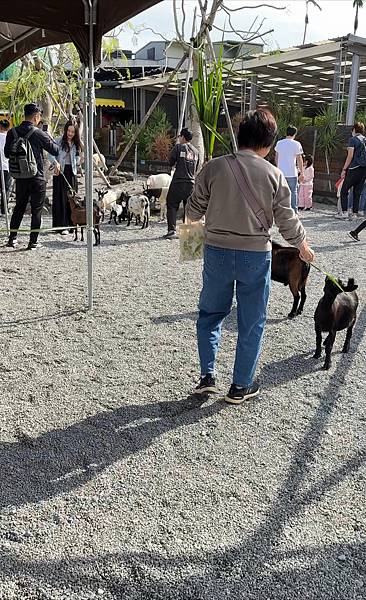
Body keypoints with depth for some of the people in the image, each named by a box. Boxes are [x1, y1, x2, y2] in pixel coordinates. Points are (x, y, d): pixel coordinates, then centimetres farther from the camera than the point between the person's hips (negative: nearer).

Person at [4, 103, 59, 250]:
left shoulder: (12, 132, 0)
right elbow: (56, 151, -5)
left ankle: (12, 239, 19)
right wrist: (49, 138, 10)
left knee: (19, 207, 17)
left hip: (20, 177, 4)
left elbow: (7, 153, 9)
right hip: (37, 178, -4)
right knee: (36, 209, 5)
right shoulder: (38, 133, -13)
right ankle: (33, 242, 5)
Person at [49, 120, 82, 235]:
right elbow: (51, 154, -13)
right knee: (61, 198, -5)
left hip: (72, 172, 5)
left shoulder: (76, 144, 13)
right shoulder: (59, 141, -3)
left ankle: (70, 223, 13)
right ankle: (62, 225, -4)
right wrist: (55, 163, -28)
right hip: (60, 171, -4)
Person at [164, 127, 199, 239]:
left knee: (172, 205, 1)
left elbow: (171, 162, 1)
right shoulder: (195, 151, 13)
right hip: (191, 183, 5)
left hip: (178, 182, -5)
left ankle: (172, 230, -10)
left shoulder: (178, 147, -4)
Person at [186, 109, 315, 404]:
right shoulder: (273, 175, -7)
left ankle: (207, 375, 18)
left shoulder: (214, 167, -5)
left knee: (210, 313, 20)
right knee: (252, 323, 12)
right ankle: (241, 387, 21)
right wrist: (303, 245, 17)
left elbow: (194, 210, 1)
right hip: (256, 255, -1)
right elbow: (287, 219, -1)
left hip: (217, 251, 1)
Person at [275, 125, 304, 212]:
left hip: (281, 172, 3)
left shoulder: (279, 143, 4)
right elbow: (299, 159, -5)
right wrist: (301, 172, 2)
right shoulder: (296, 144, -7)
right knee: (293, 192, 6)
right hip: (292, 173, -3)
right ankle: (294, 211, 8)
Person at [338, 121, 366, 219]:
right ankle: (355, 213, 8)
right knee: (357, 192, 10)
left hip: (354, 168, -6)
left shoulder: (353, 139, -4)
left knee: (344, 190, 1)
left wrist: (344, 169, -8)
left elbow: (350, 156, -11)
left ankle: (344, 212, -6)